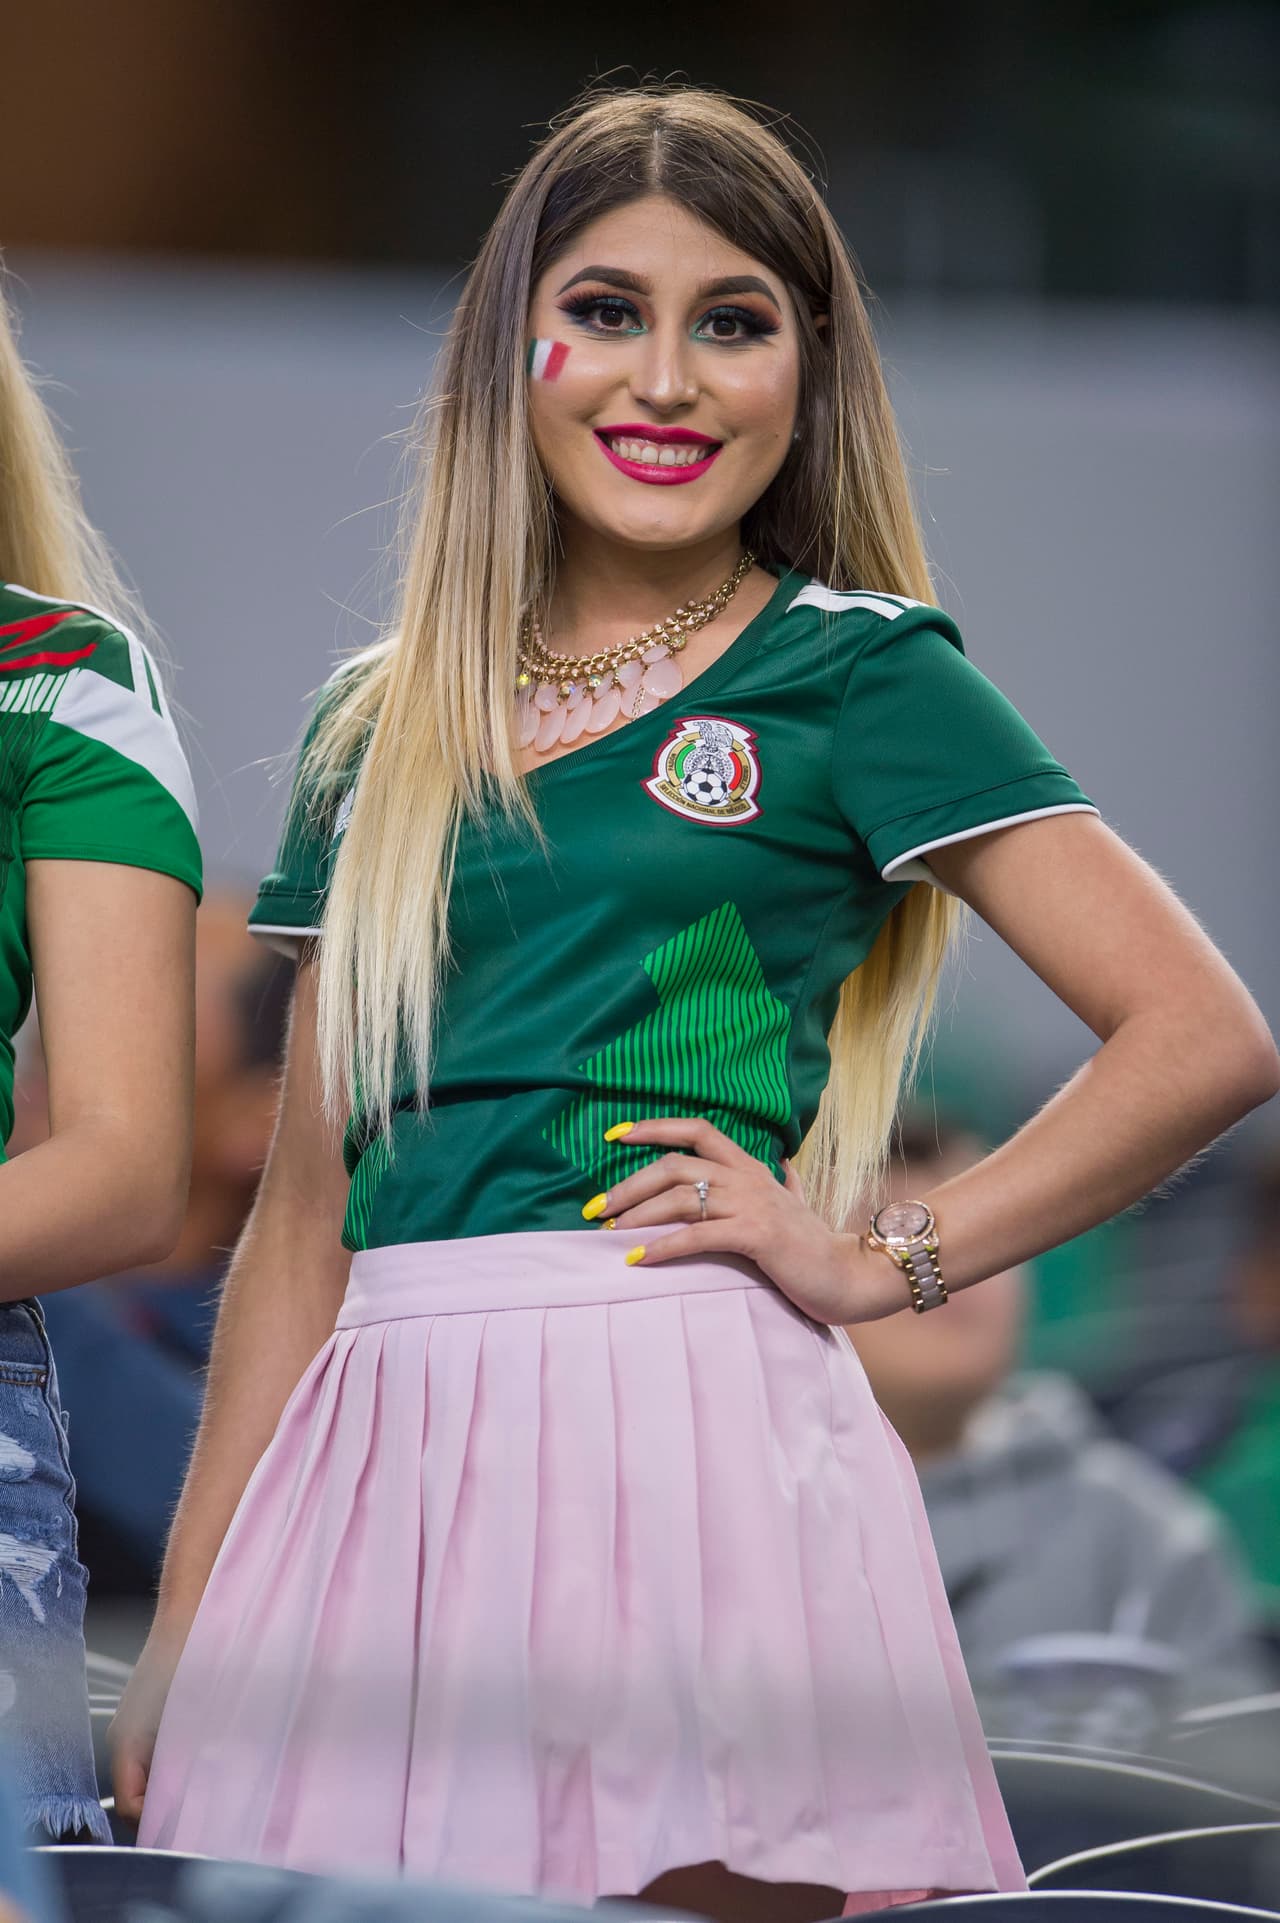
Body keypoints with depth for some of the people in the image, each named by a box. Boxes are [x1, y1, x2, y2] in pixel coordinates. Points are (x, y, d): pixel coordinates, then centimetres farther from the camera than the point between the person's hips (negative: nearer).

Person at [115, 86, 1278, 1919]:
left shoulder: (854, 673, 2)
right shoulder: (387, 733, 16)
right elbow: (308, 1206, 16)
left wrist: (881, 1264, -5)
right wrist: (186, 1623, 12)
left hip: (687, 1433, -4)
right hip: (382, 1456, 4)